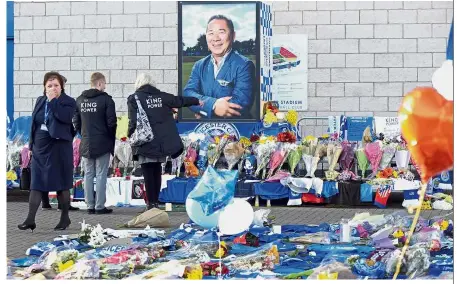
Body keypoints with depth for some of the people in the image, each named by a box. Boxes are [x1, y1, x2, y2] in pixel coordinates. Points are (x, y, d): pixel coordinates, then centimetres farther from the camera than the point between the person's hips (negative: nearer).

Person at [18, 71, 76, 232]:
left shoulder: (68, 101, -3)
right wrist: (31, 145, 12)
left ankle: (65, 218, 16)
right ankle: (30, 220, -1)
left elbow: (65, 117, -24)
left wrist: (53, 100, -18)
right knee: (36, 184, 0)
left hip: (59, 149, -5)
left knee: (61, 185, 4)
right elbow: (34, 124, 16)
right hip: (40, 149, 5)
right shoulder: (40, 101, 12)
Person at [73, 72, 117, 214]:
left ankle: (90, 206, 11)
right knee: (101, 175, -1)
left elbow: (76, 122, 9)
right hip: (102, 144, -5)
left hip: (86, 144, 5)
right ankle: (100, 206, -1)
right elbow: (111, 122, -11)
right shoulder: (106, 99, -9)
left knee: (88, 174, 9)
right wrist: (111, 137, 6)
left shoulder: (79, 100, 7)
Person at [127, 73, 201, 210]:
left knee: (148, 173, -1)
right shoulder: (162, 96, 9)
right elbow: (180, 101, 22)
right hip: (162, 142, 4)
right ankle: (156, 202, 17)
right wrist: (196, 101, 38)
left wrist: (130, 136, 2)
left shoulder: (134, 98, -4)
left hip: (146, 142, -4)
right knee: (157, 172, 13)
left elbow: (133, 121, -11)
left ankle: (151, 203, -2)